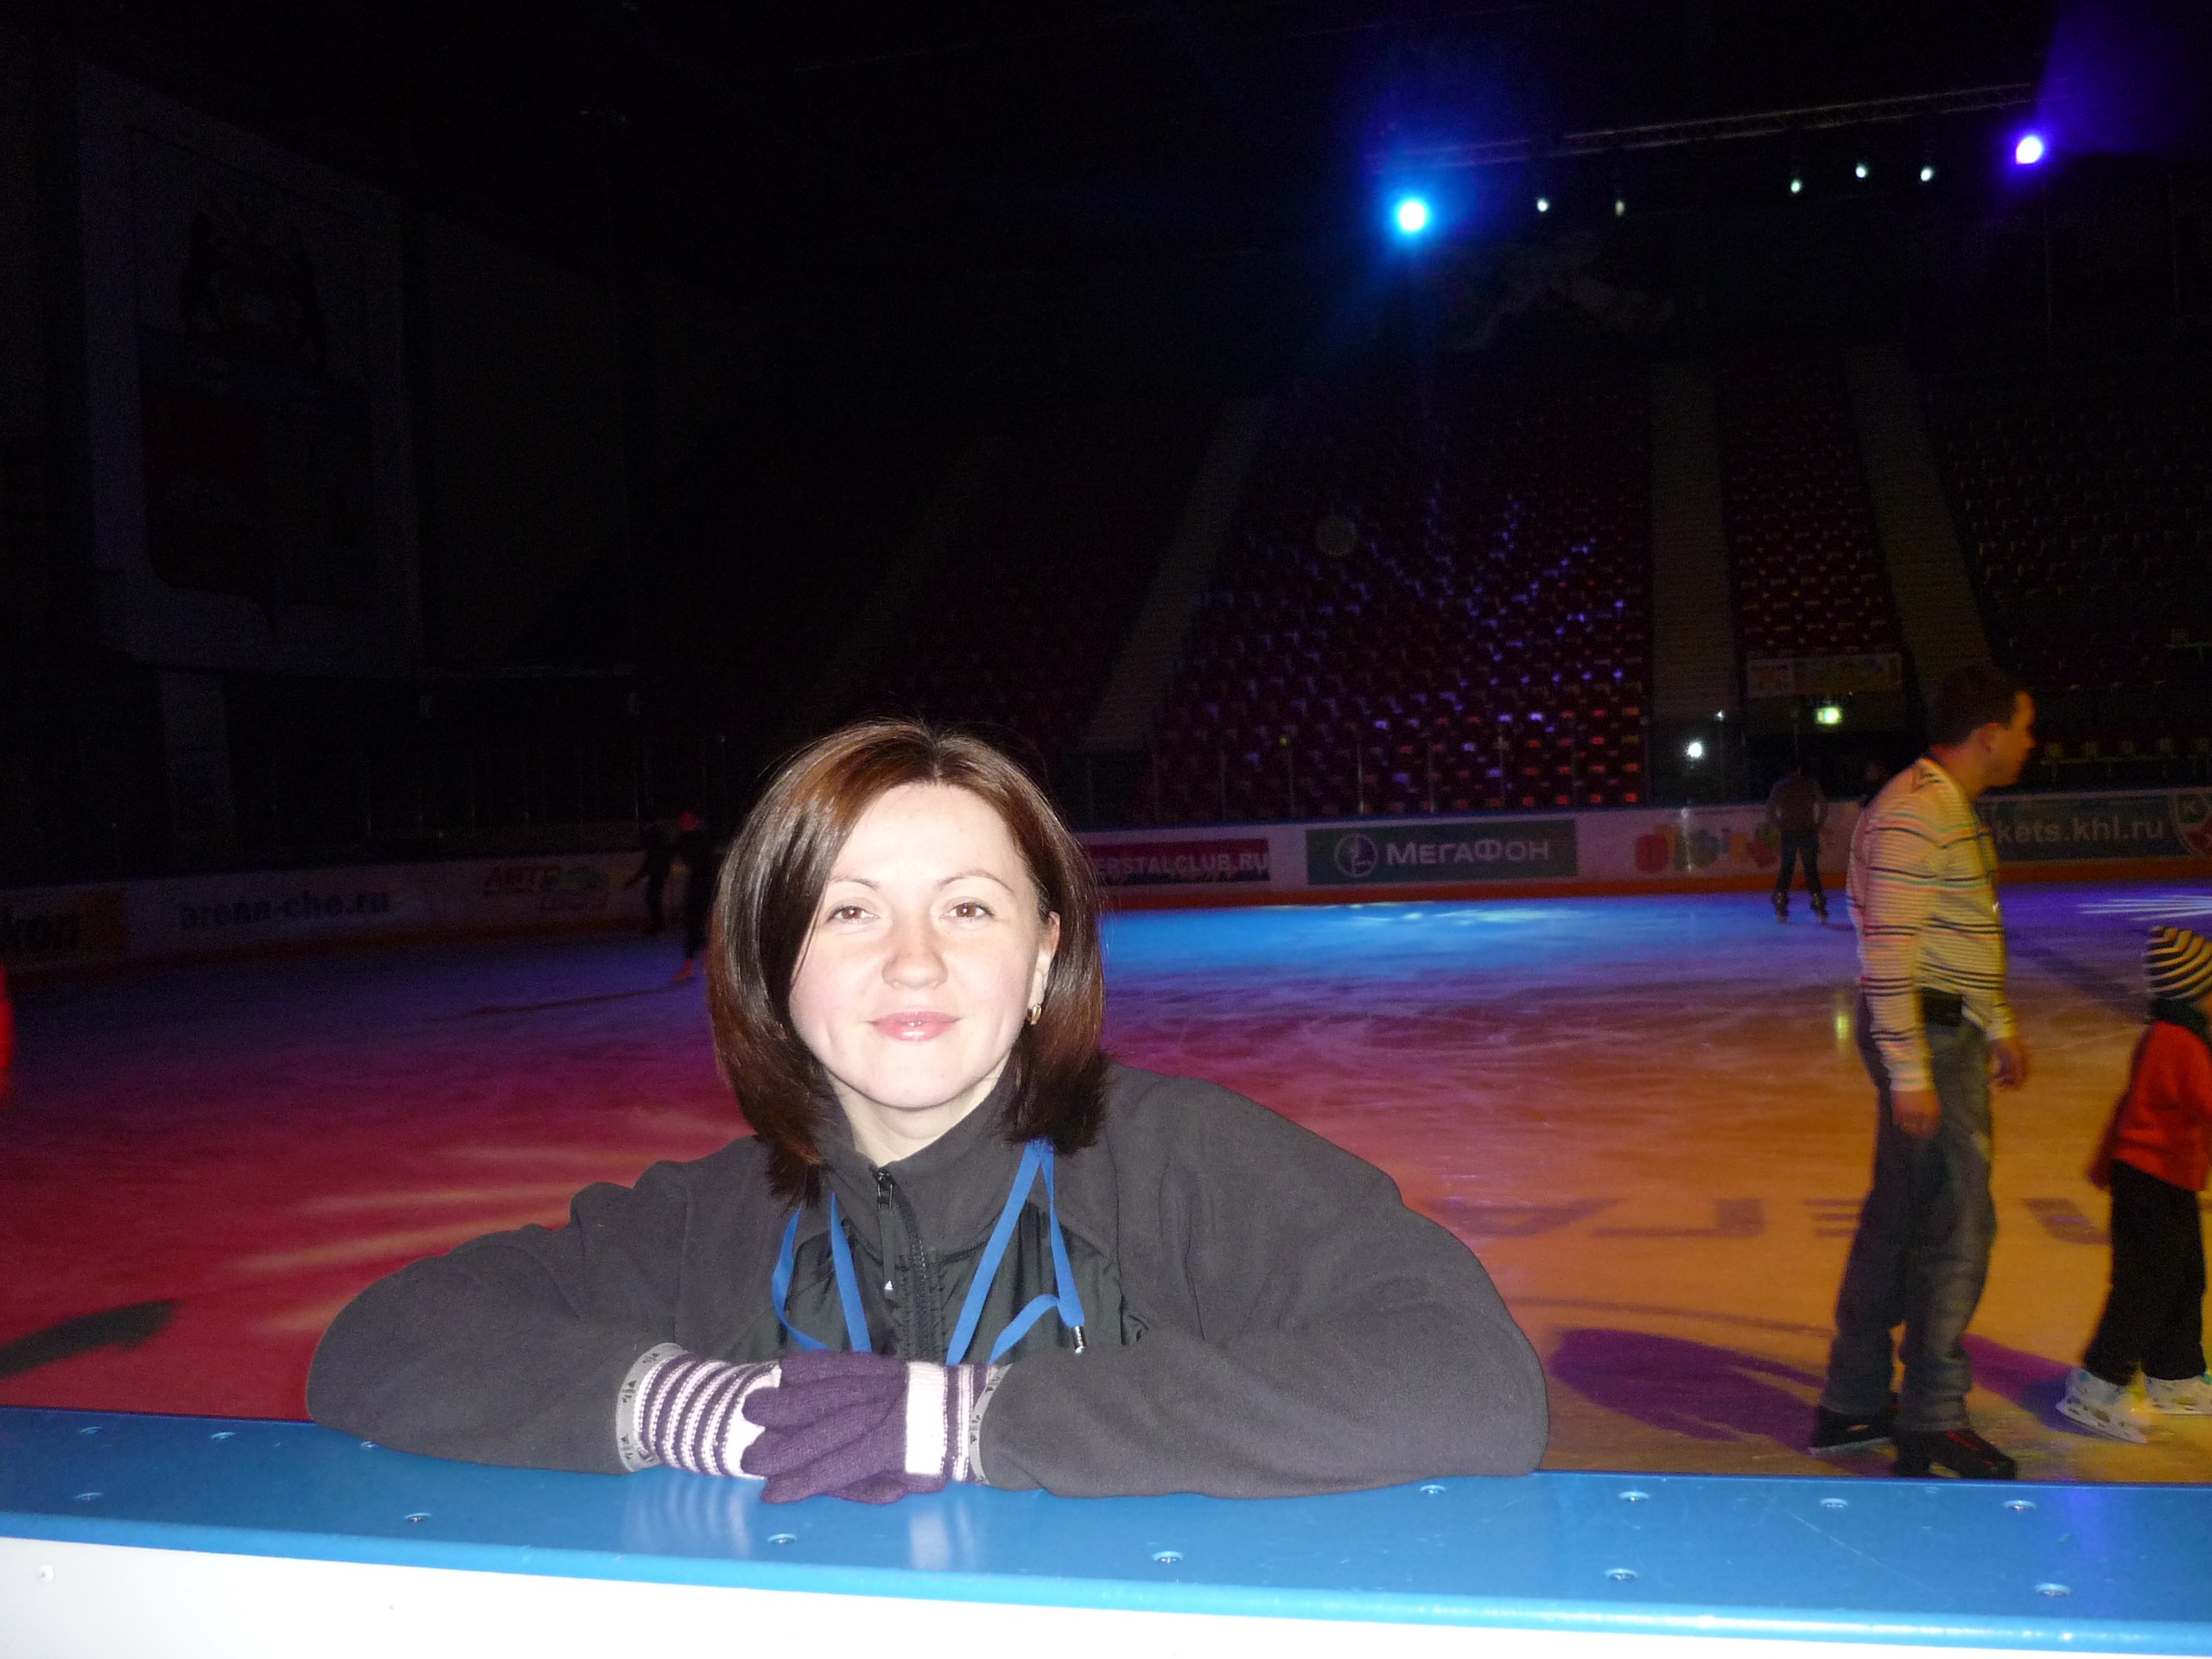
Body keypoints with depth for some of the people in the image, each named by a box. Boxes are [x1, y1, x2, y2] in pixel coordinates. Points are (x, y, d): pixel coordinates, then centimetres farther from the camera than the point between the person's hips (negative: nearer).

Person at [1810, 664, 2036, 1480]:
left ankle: (1852, 1405, 24)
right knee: (1959, 1225, -4)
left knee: (1897, 1218, 15)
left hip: (1949, 1030, 11)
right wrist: (1909, 1073, -25)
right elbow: (1888, 952, -24)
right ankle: (1932, 1424, 8)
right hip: (1924, 1036, -11)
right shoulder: (1913, 815, -19)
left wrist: (1999, 1026, 27)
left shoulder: (1953, 809, 15)